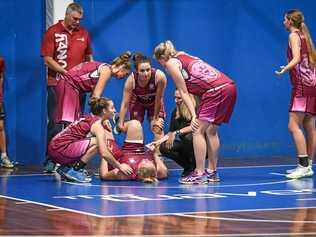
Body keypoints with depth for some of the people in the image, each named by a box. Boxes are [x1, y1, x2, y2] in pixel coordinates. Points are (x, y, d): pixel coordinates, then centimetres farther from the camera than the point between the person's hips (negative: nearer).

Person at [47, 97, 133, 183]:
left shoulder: (87, 118, 16)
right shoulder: (97, 126, -9)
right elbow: (104, 153, -17)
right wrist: (119, 166, -5)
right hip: (61, 150, -9)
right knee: (97, 142, -14)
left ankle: (67, 167, 13)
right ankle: (73, 171, -11)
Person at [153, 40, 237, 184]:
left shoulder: (171, 63, 5)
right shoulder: (183, 56, 28)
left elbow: (183, 92, -1)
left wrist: (194, 115, -4)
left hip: (215, 90, -8)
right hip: (230, 86, 8)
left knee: (198, 130, -4)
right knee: (211, 131, 17)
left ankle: (199, 173, -7)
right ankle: (212, 171, 21)